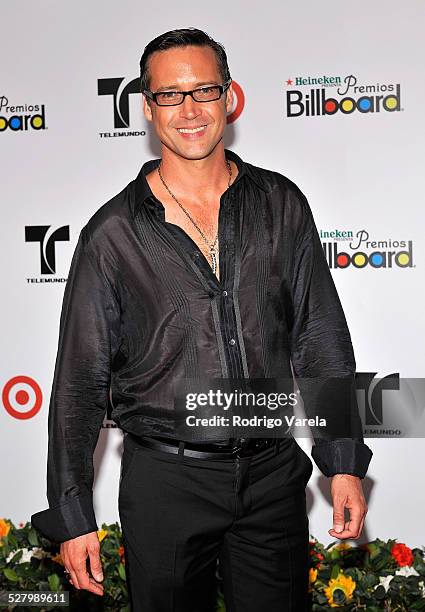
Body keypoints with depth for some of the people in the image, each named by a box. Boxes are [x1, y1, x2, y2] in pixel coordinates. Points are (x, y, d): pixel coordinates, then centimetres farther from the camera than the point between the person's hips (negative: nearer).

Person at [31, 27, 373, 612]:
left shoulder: (281, 205, 1)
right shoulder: (113, 233, -6)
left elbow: (322, 342, 6)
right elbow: (80, 380, -3)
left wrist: (345, 464, 4)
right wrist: (72, 516, -4)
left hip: (273, 474, 2)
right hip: (165, 482, -1)